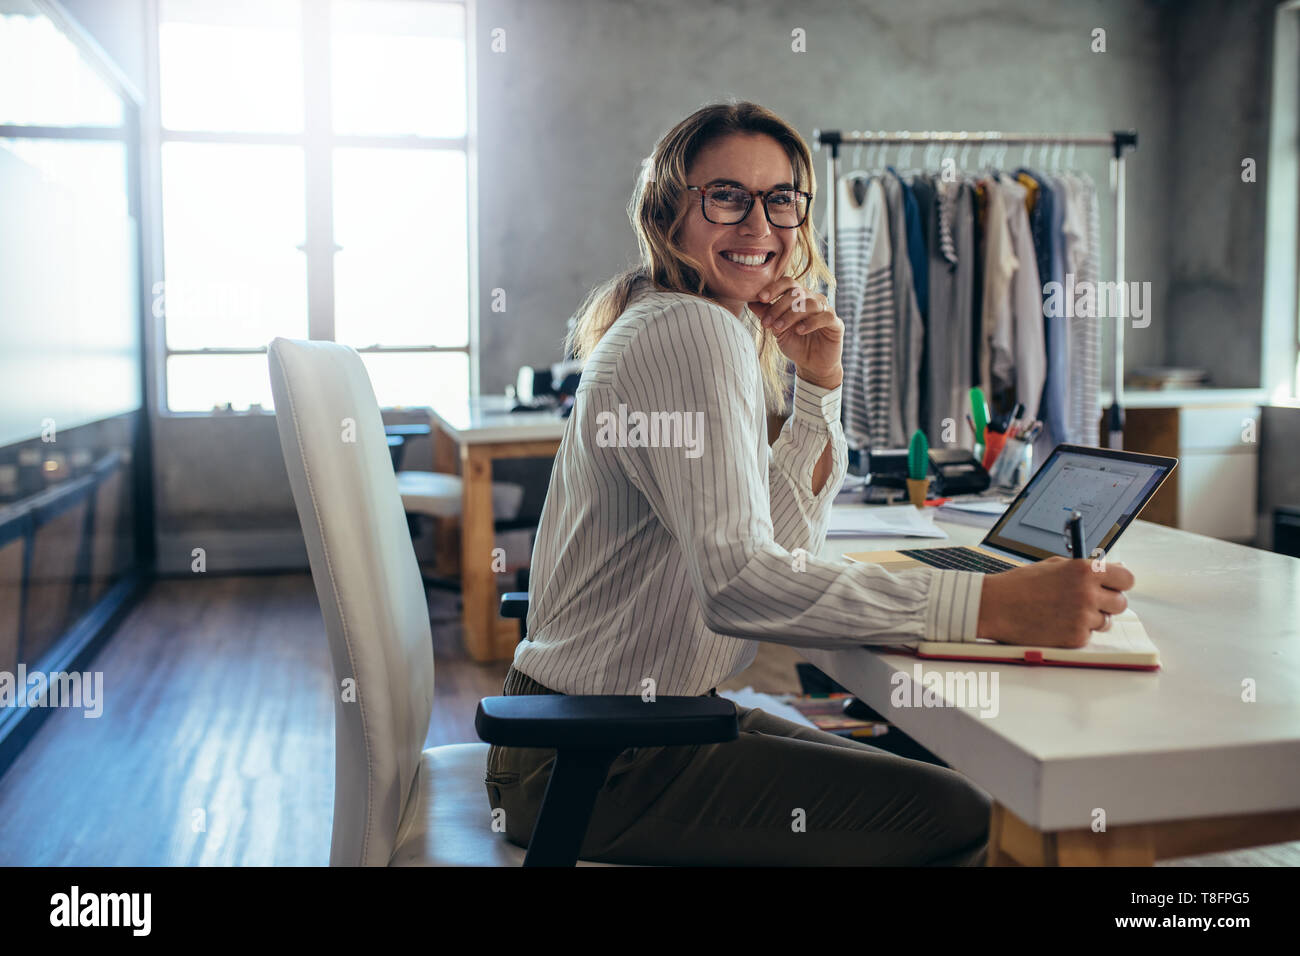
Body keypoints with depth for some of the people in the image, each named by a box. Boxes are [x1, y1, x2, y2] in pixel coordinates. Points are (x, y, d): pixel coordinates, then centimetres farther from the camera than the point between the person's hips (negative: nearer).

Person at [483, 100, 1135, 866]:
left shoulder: (721, 331, 13)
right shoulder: (693, 331, -18)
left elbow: (784, 546, 11)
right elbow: (740, 583, -32)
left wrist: (820, 384, 0)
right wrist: (993, 606, -35)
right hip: (601, 765, -10)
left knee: (929, 788, 16)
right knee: (953, 820, -11)